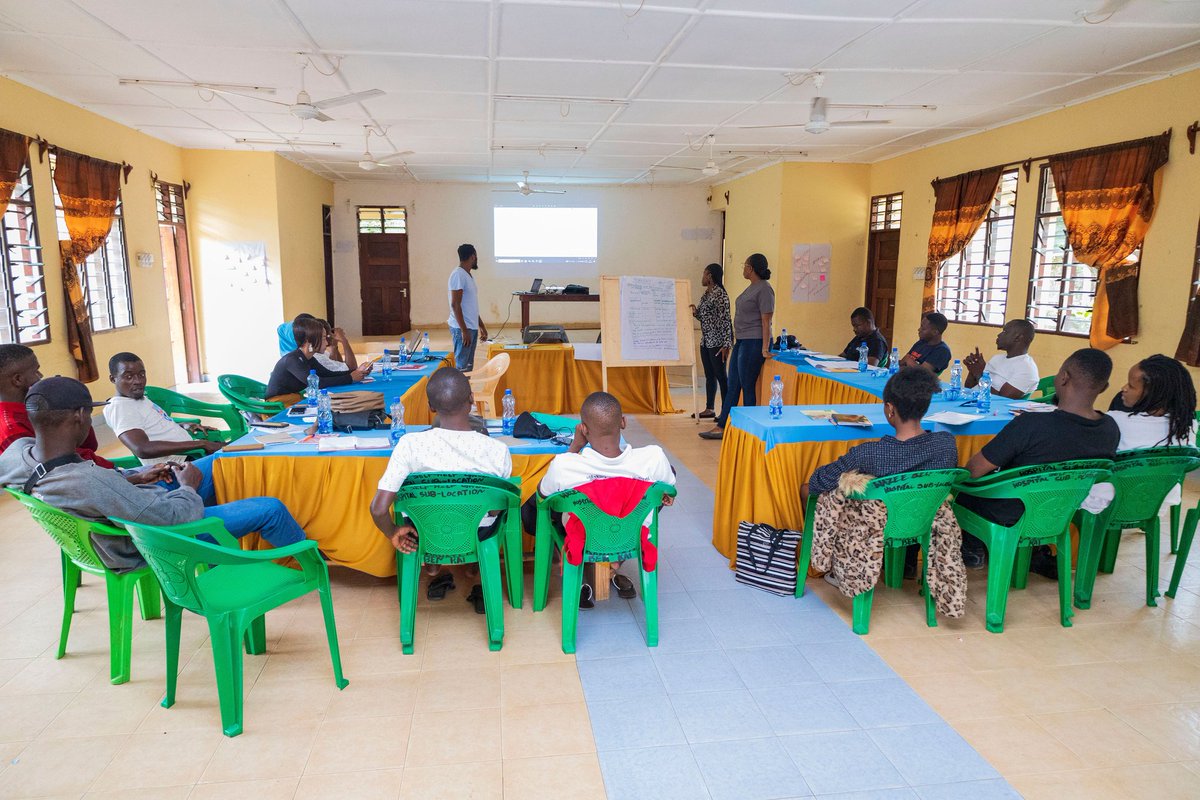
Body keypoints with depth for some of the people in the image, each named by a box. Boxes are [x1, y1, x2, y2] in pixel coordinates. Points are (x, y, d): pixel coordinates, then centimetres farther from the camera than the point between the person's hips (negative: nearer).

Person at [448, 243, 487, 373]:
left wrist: (481, 325, 22)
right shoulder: (458, 275, -14)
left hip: (472, 327, 10)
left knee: (469, 366, 12)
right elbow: (455, 304, -19)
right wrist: (464, 330, -22)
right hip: (462, 328, -10)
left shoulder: (469, 275, 16)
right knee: (462, 367, -8)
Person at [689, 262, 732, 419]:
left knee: (720, 376, -4)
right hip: (705, 341, 9)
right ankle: (709, 409, 23)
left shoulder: (720, 294, -13)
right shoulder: (706, 294, 13)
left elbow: (725, 319, -18)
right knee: (709, 376, 14)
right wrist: (695, 312, 1)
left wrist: (726, 344, -22)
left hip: (717, 342, -9)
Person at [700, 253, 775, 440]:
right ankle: (721, 427, 16)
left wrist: (765, 348, -22)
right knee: (733, 386, 11)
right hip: (742, 342, 10)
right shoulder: (752, 288, 15)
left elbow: (766, 321, -18)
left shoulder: (764, 289, -14)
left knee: (747, 388, -3)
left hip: (753, 343, -10)